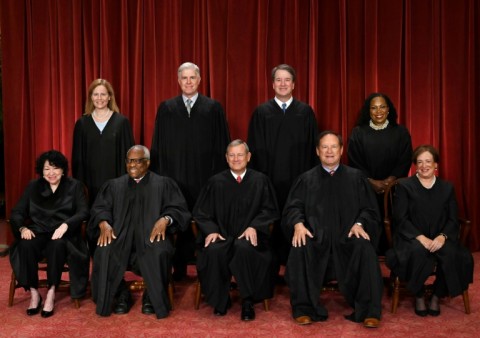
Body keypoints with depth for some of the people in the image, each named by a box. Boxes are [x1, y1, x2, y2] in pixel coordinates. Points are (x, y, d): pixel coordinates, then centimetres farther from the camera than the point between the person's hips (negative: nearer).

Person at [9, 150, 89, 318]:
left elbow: (83, 212, -5)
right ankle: (34, 293, -19)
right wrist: (23, 228, -13)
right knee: (26, 245, -32)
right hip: (39, 232, 2)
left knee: (57, 245, -37)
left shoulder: (75, 186, 7)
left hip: (63, 234, -2)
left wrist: (65, 225, -24)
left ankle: (51, 293, -24)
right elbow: (17, 212, 9)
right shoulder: (33, 186, 15)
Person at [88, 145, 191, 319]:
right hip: (120, 234, 2)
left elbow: (178, 208, 3)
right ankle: (122, 294, -6)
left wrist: (165, 219, -20)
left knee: (159, 252, -34)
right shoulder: (114, 185, 20)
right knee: (104, 252, -29)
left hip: (152, 234, -2)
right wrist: (103, 223, -14)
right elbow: (100, 208, 9)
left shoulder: (164, 184, 13)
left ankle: (152, 296, -9)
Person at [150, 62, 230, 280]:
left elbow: (221, 144, 3)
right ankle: (179, 267, 18)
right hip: (174, 175, 1)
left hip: (204, 176, -1)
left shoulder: (213, 107, 5)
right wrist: (159, 175, 2)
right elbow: (158, 145, 8)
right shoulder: (166, 108, 8)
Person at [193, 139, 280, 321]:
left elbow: (270, 210, 7)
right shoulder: (216, 182, 9)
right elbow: (200, 212, 9)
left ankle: (248, 302, -17)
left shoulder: (260, 181, 7)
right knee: (213, 251, -33)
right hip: (222, 235, 1)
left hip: (249, 236, -1)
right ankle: (220, 300, -10)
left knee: (244, 248, -36)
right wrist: (211, 230, -10)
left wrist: (254, 226, -11)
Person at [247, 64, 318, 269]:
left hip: (298, 178, 1)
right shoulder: (261, 112, 5)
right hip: (270, 177, 0)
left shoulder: (305, 112, 6)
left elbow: (313, 147, 6)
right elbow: (256, 148, 3)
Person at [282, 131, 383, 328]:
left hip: (348, 237, 0)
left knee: (365, 249, -32)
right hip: (316, 236, 0)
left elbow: (369, 209, 9)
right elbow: (293, 207, 6)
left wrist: (359, 223, -12)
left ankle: (369, 311, -20)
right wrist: (298, 223, -16)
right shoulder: (306, 179, 16)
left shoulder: (356, 177, 15)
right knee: (299, 249, -32)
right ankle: (304, 308, -18)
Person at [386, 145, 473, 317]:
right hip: (412, 239, -2)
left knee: (451, 254, -31)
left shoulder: (447, 188, 14)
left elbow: (453, 220, 7)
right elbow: (400, 218, -3)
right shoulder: (404, 185, 6)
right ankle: (419, 296, -10)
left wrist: (442, 237, -14)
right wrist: (420, 237, -17)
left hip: (439, 239, 3)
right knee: (418, 252, -36)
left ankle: (437, 296, -6)